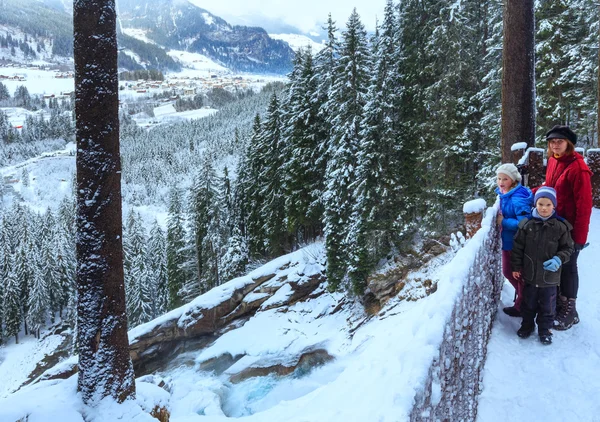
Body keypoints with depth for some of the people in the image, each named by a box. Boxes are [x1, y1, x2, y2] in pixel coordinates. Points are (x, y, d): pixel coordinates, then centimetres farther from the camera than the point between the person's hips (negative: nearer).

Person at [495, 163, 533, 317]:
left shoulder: (518, 198, -26)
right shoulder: (502, 194, 2)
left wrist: (503, 222, -26)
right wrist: (498, 216, 1)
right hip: (507, 240, 9)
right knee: (507, 271, 23)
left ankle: (521, 306, 29)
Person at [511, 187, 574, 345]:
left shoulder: (560, 226, -9)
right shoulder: (527, 224, -7)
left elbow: (567, 248, -1)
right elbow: (518, 247, -1)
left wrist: (559, 259, -19)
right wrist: (516, 266, 1)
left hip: (549, 276, -1)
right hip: (529, 274, 1)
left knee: (547, 306, 14)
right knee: (528, 303, 18)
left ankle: (545, 329, 32)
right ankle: (527, 325, 37)